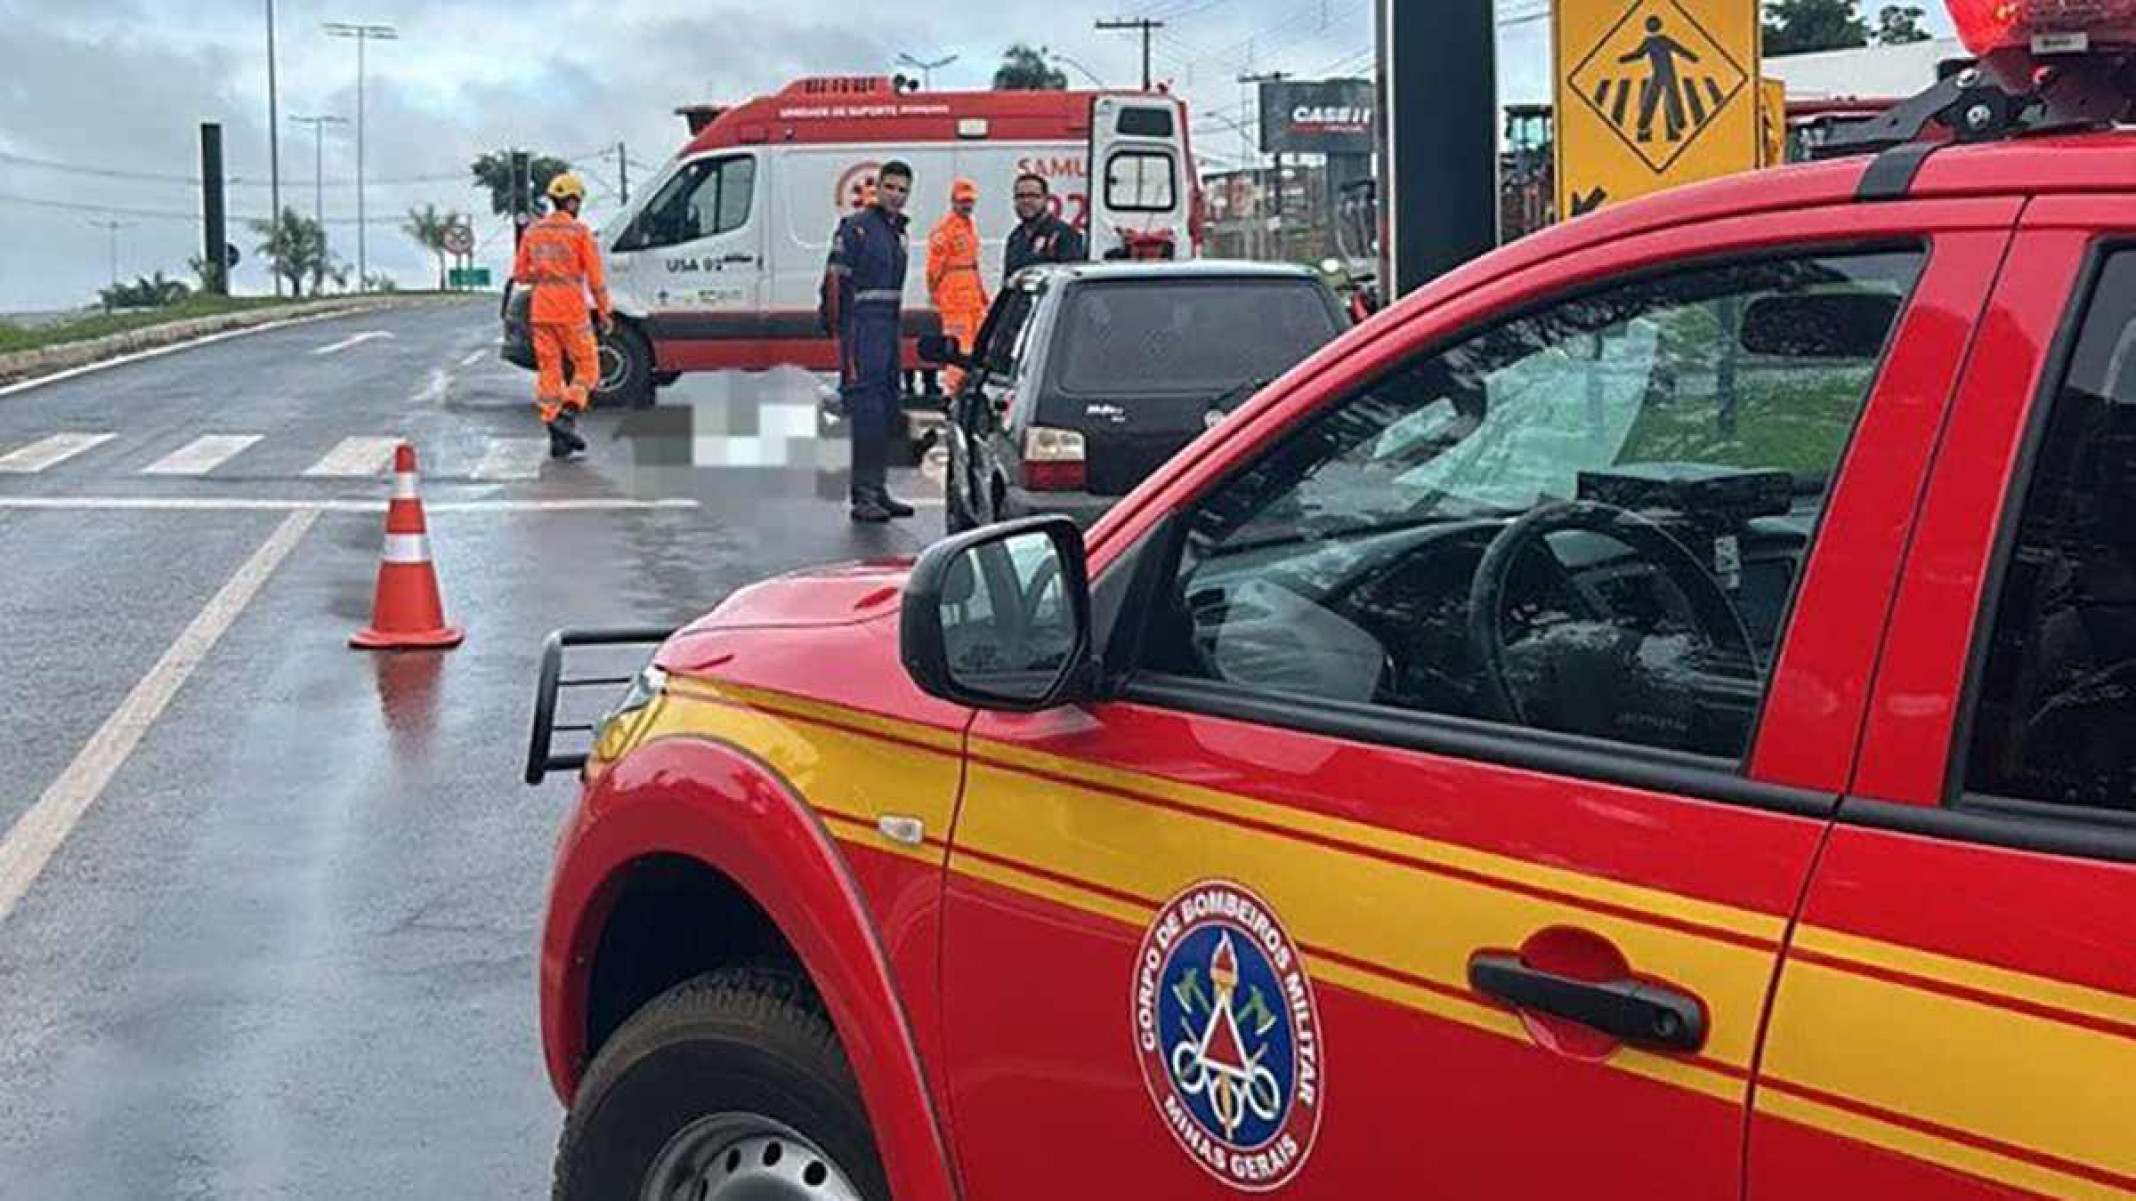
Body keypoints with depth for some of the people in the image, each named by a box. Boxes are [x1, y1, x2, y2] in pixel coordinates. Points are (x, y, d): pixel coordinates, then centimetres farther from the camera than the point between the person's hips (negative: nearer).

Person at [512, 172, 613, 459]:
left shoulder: (533, 232, 8)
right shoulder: (579, 232, -6)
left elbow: (520, 275, 9)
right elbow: (596, 277, -8)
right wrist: (604, 313, -1)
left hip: (541, 311, 5)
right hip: (571, 312, -5)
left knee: (548, 371, 8)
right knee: (586, 368, 7)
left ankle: (556, 438, 5)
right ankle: (566, 417, -12)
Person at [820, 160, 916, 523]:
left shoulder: (897, 231, 18)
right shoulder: (856, 227, -7)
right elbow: (835, 280, -11)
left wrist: (897, 328, 16)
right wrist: (840, 332, -16)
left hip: (889, 329, 9)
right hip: (863, 326, -9)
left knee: (887, 411, 11)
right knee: (866, 410, -12)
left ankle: (878, 490, 19)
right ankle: (863, 496, -14)